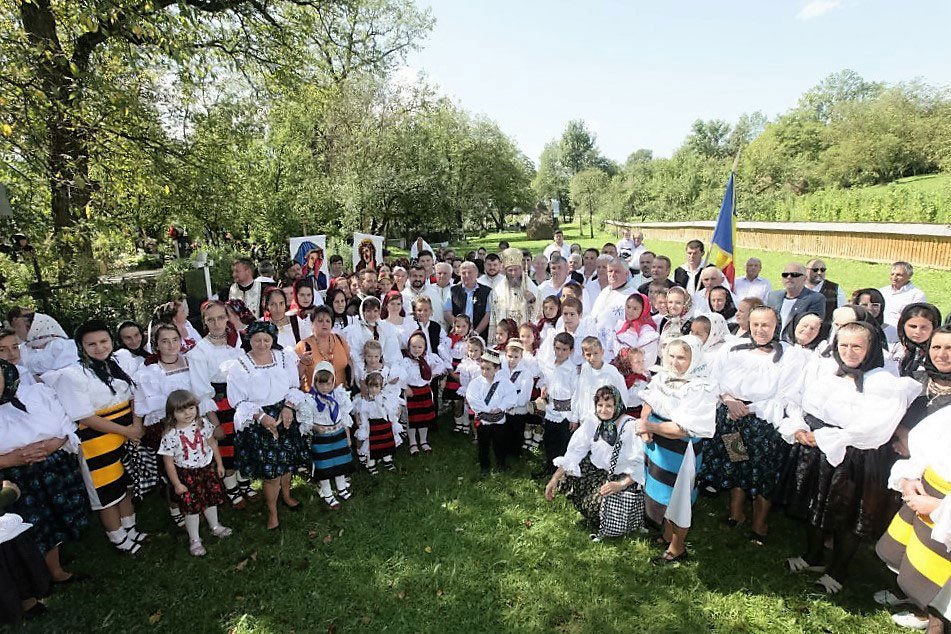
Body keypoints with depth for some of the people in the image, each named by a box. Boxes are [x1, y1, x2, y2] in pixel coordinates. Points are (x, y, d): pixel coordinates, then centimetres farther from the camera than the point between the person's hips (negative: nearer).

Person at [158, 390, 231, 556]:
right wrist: (176, 484, -9)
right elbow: (168, 461, -12)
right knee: (192, 506, 7)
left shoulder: (202, 423, -11)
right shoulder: (170, 435, -21)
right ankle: (194, 539, 28)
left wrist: (219, 464, 7)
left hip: (208, 467, 4)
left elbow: (212, 443, 2)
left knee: (211, 499, 20)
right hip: (187, 475, -3)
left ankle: (215, 526, 44)